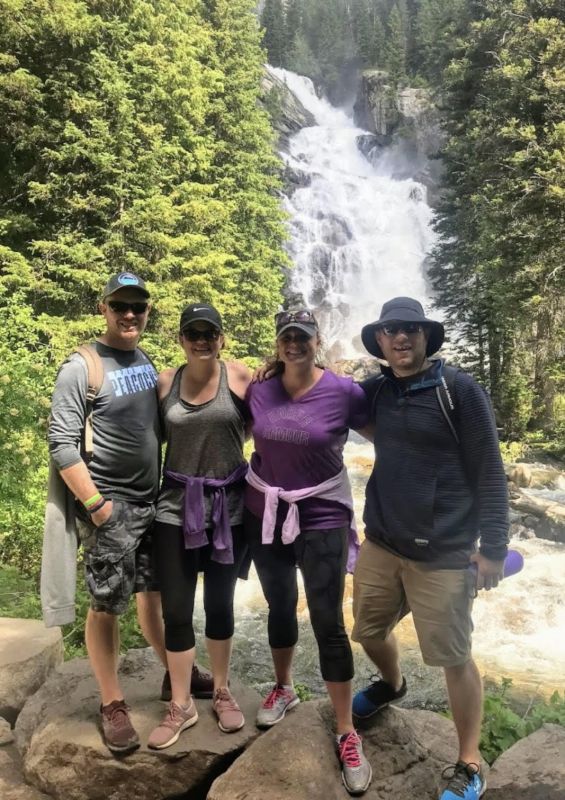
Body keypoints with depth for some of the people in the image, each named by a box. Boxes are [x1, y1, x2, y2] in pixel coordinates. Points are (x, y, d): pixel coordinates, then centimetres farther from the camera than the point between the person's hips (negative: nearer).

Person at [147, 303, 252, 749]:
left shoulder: (240, 378, -6)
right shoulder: (165, 383, 1)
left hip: (229, 506, -1)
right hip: (176, 507, 1)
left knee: (220, 604, 14)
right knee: (176, 609, 5)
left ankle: (223, 693, 35)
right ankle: (181, 706, 25)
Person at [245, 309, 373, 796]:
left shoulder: (344, 392, -12)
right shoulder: (258, 392, -3)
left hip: (322, 519, -3)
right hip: (265, 515, 4)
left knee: (329, 624, 1)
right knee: (279, 607, 20)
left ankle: (347, 734, 18)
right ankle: (284, 688, 45)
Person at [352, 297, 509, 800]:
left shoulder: (460, 390, -10)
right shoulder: (375, 391, 4)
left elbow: (489, 472, -9)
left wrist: (494, 545, -12)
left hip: (443, 553, -5)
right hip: (380, 543, 6)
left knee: (454, 658, 5)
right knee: (369, 632, 20)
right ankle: (392, 686, 53)